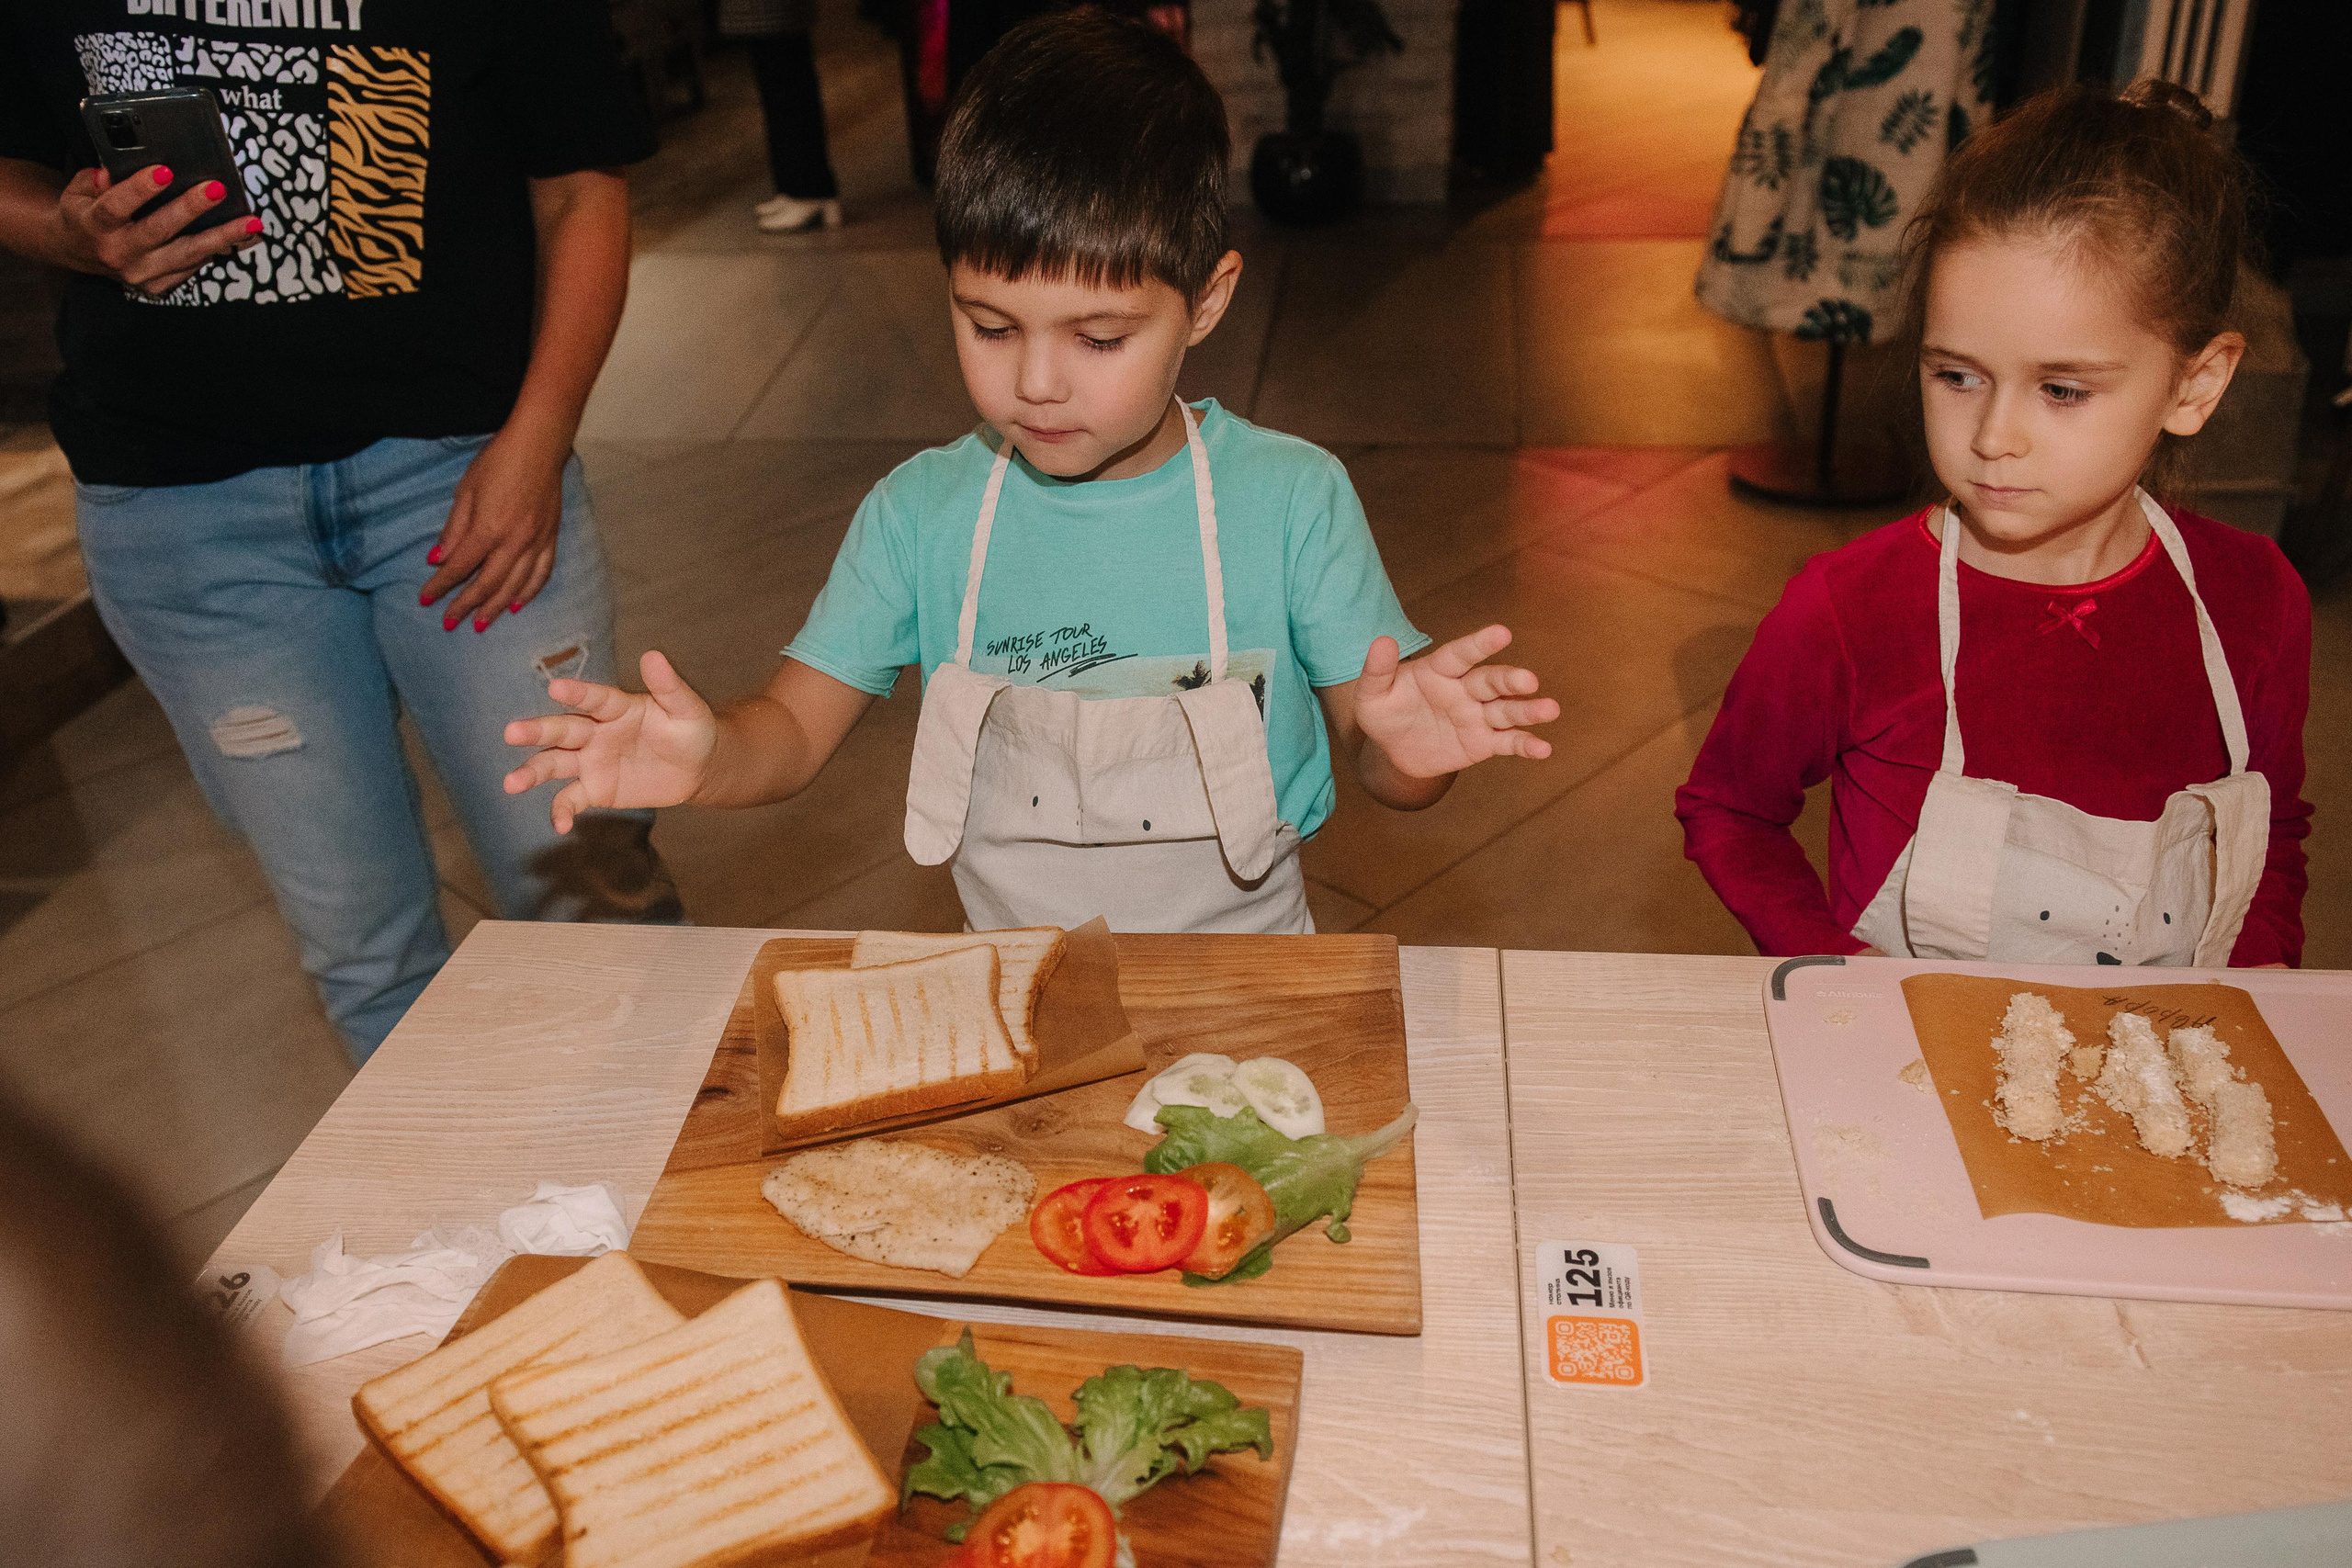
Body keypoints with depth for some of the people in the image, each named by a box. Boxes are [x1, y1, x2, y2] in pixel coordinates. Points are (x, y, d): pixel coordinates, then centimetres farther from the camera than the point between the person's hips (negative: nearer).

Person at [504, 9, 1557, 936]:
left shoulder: (1292, 500, -7)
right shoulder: (919, 513, -2)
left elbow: (1368, 746, -1)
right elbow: (798, 725, 2)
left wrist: (1405, 751, -24)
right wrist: (708, 754, -19)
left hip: (1244, 981, 1)